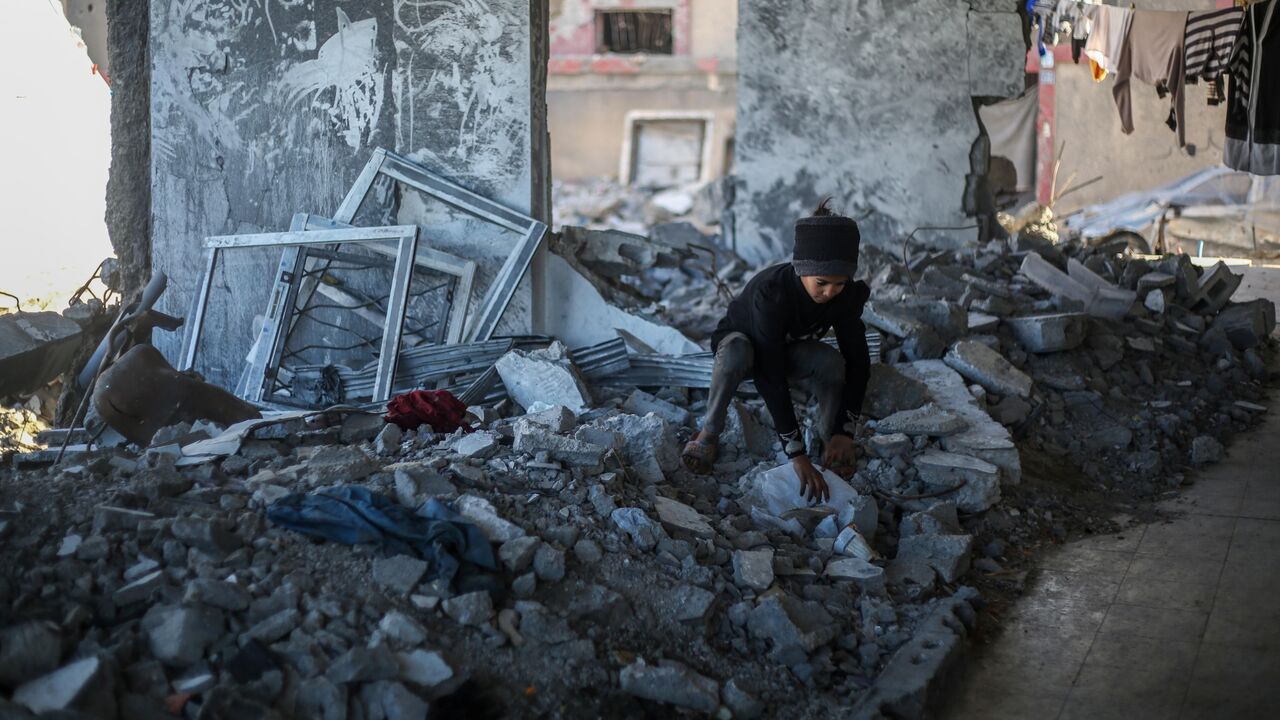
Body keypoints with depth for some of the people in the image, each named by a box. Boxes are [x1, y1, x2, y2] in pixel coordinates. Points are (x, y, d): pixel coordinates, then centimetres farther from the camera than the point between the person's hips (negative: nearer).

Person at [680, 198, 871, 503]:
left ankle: (828, 436, -6)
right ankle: (709, 432, -19)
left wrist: (844, 431, -30)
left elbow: (858, 360, -20)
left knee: (831, 362, -32)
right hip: (741, 341, -3)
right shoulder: (771, 291, -41)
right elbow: (770, 375, -45)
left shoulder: (846, 295, -27)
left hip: (789, 349, 3)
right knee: (736, 352, -41)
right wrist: (796, 453, -50)